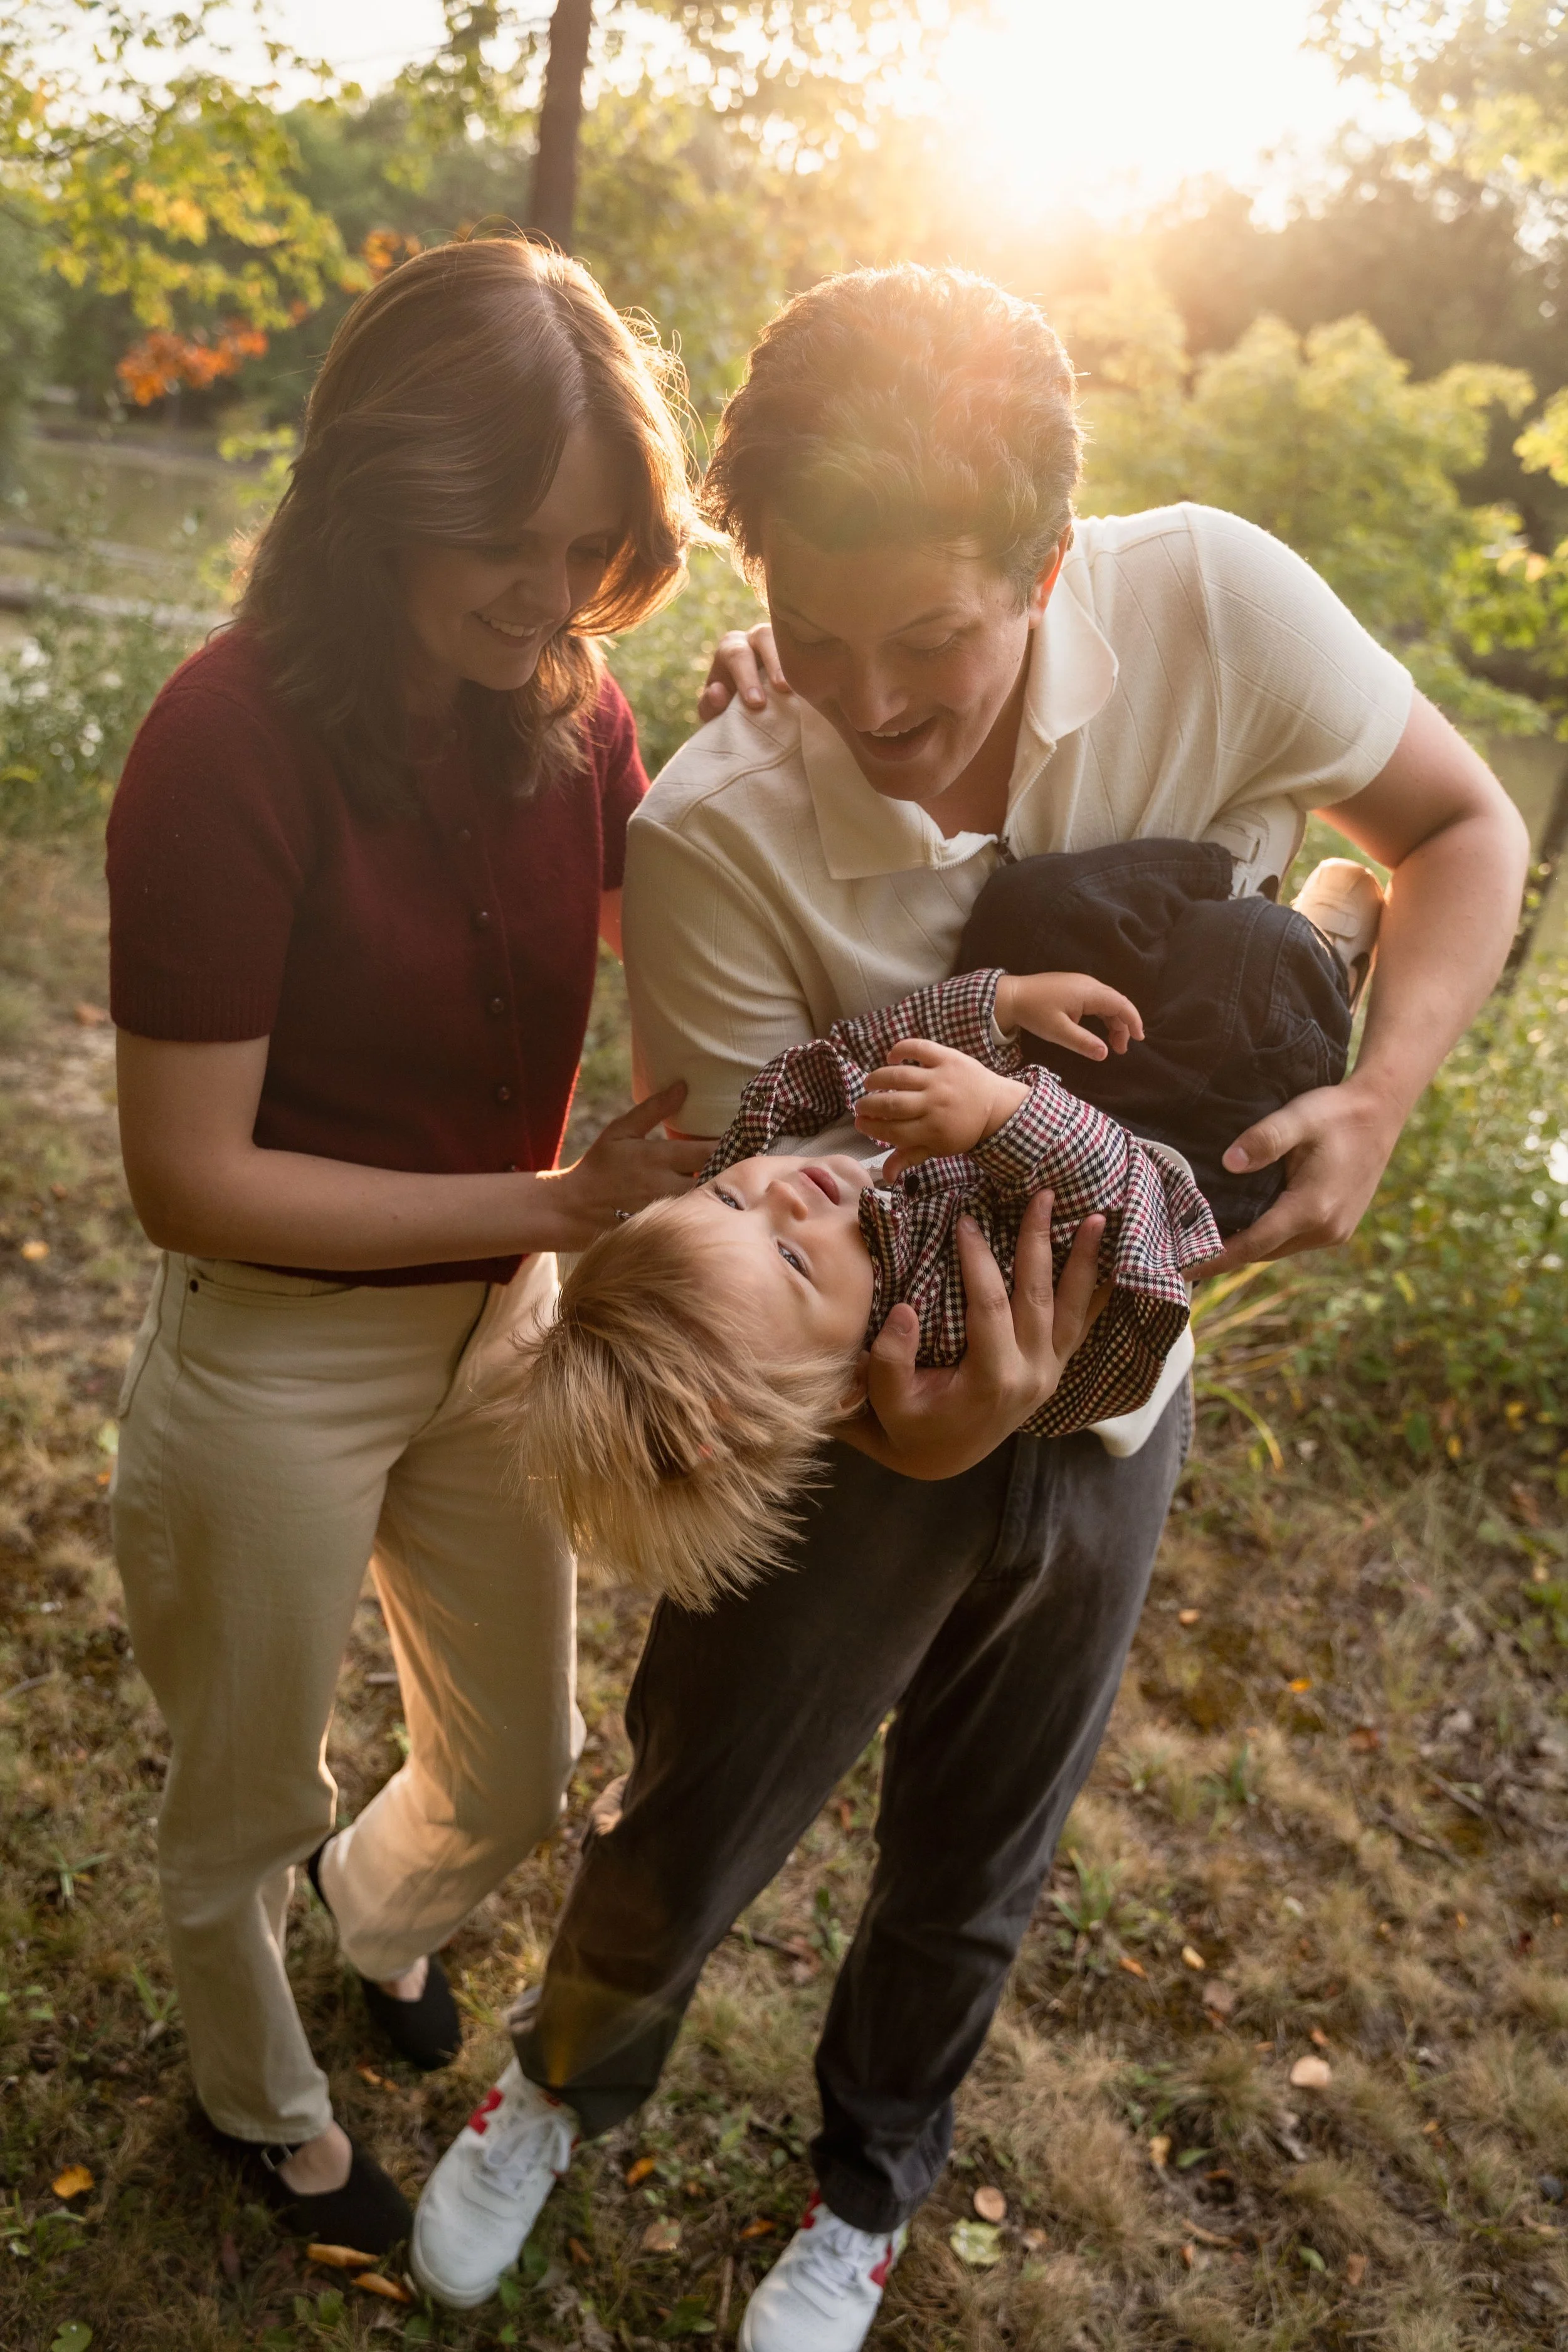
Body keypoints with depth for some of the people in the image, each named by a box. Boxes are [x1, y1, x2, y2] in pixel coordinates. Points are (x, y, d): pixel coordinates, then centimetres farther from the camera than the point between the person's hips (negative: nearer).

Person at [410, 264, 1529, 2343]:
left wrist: (1378, 1098, -24)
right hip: (848, 1412, -2)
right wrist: (910, 1416, -40)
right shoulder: (711, 836, -27)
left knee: (972, 1874, 22)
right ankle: (566, 2088, 55)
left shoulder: (1217, 605, -23)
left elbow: (1465, 830, -6)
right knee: (686, 1841, 17)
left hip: (1111, 1397, 2)